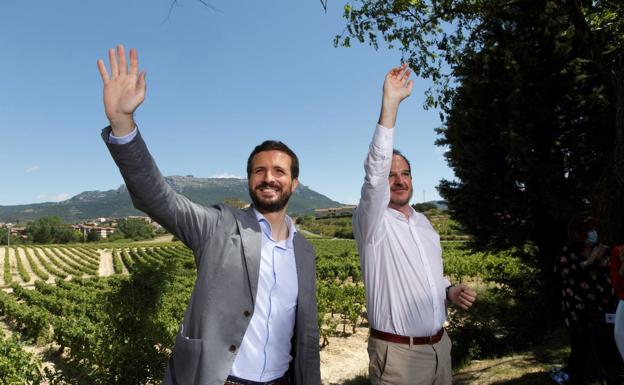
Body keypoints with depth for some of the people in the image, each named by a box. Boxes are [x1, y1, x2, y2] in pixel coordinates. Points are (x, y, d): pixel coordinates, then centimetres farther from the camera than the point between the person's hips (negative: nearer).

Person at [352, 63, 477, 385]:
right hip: (397, 355, -6)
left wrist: (449, 291, -2)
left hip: (440, 346, 6)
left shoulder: (423, 223, 8)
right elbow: (375, 170, -31)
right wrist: (391, 102, -33)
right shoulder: (372, 222, -13)